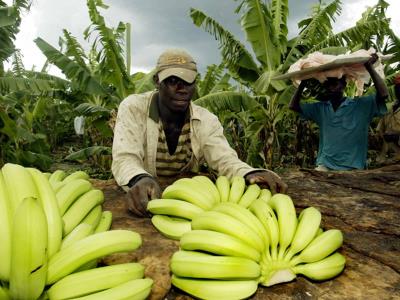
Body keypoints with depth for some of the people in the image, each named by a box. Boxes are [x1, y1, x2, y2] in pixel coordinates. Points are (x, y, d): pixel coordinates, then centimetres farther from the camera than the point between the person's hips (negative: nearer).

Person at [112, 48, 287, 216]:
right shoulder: (133, 108, -12)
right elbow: (125, 158, -23)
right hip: (143, 198, -2)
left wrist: (250, 174, -37)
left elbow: (224, 159, -15)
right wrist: (139, 179, -47)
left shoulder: (206, 120, -4)